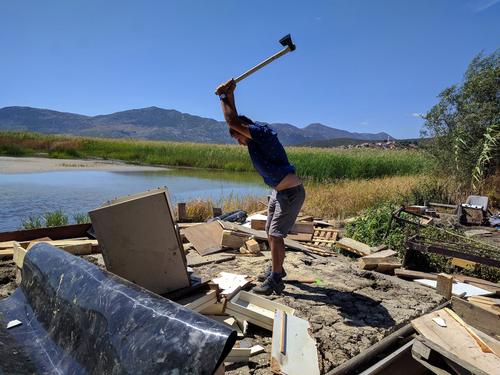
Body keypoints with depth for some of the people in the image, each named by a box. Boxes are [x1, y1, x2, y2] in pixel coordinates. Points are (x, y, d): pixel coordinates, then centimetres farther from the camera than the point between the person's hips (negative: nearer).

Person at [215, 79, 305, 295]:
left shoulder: (262, 133, -19)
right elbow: (234, 120, 15)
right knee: (270, 232, 16)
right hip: (278, 191, 10)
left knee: (275, 235, -9)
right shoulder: (254, 140, 8)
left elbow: (232, 121, -24)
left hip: (291, 192, -10)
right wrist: (229, 95, 7)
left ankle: (275, 281, 1)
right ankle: (276, 269, 32)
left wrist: (224, 96, -10)